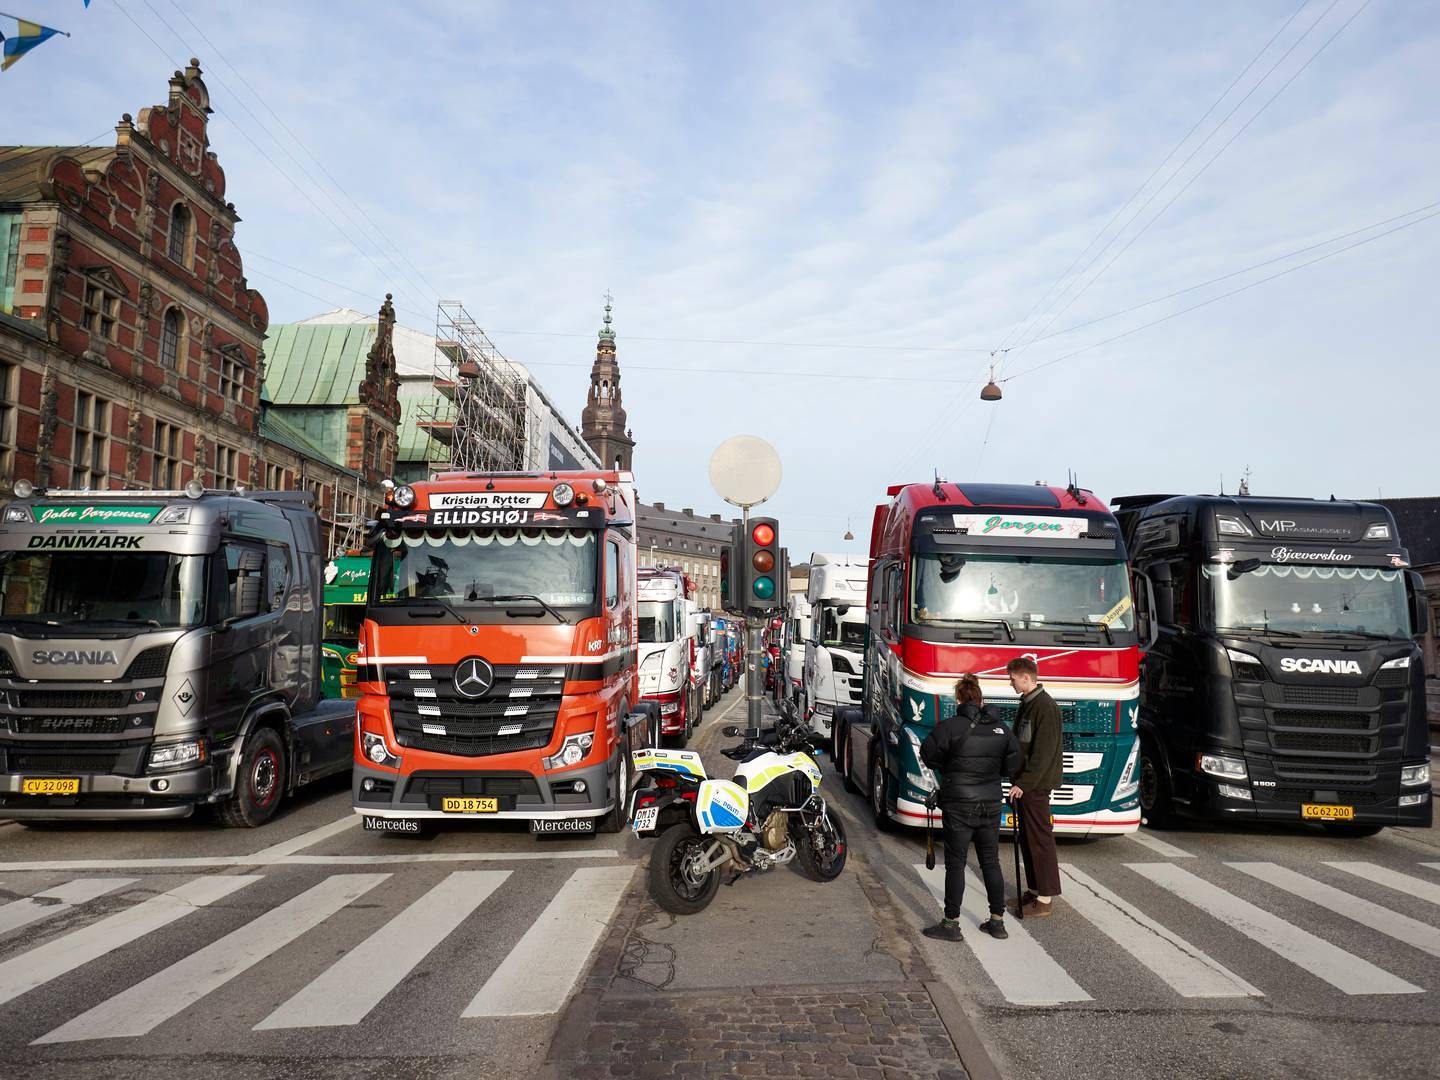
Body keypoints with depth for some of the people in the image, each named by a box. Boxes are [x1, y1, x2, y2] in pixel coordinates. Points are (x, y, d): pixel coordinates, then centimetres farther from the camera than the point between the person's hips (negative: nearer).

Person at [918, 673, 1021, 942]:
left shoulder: (949, 726, -14)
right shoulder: (1000, 729, 0)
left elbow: (929, 756, -8)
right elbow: (1012, 765, 5)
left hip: (959, 806, -4)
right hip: (991, 805, 4)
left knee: (956, 864, 3)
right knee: (991, 862, 15)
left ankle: (951, 924, 8)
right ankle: (997, 922, 21)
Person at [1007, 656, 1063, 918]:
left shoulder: (1045, 707, -16)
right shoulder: (1026, 704, 13)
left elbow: (1043, 752, -22)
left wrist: (1024, 783, -23)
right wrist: (1018, 780, 16)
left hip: (1035, 786, -10)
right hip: (1024, 784, 10)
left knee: (1040, 839, -4)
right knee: (1027, 839, 15)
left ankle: (1045, 900, 2)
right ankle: (1035, 889, 25)